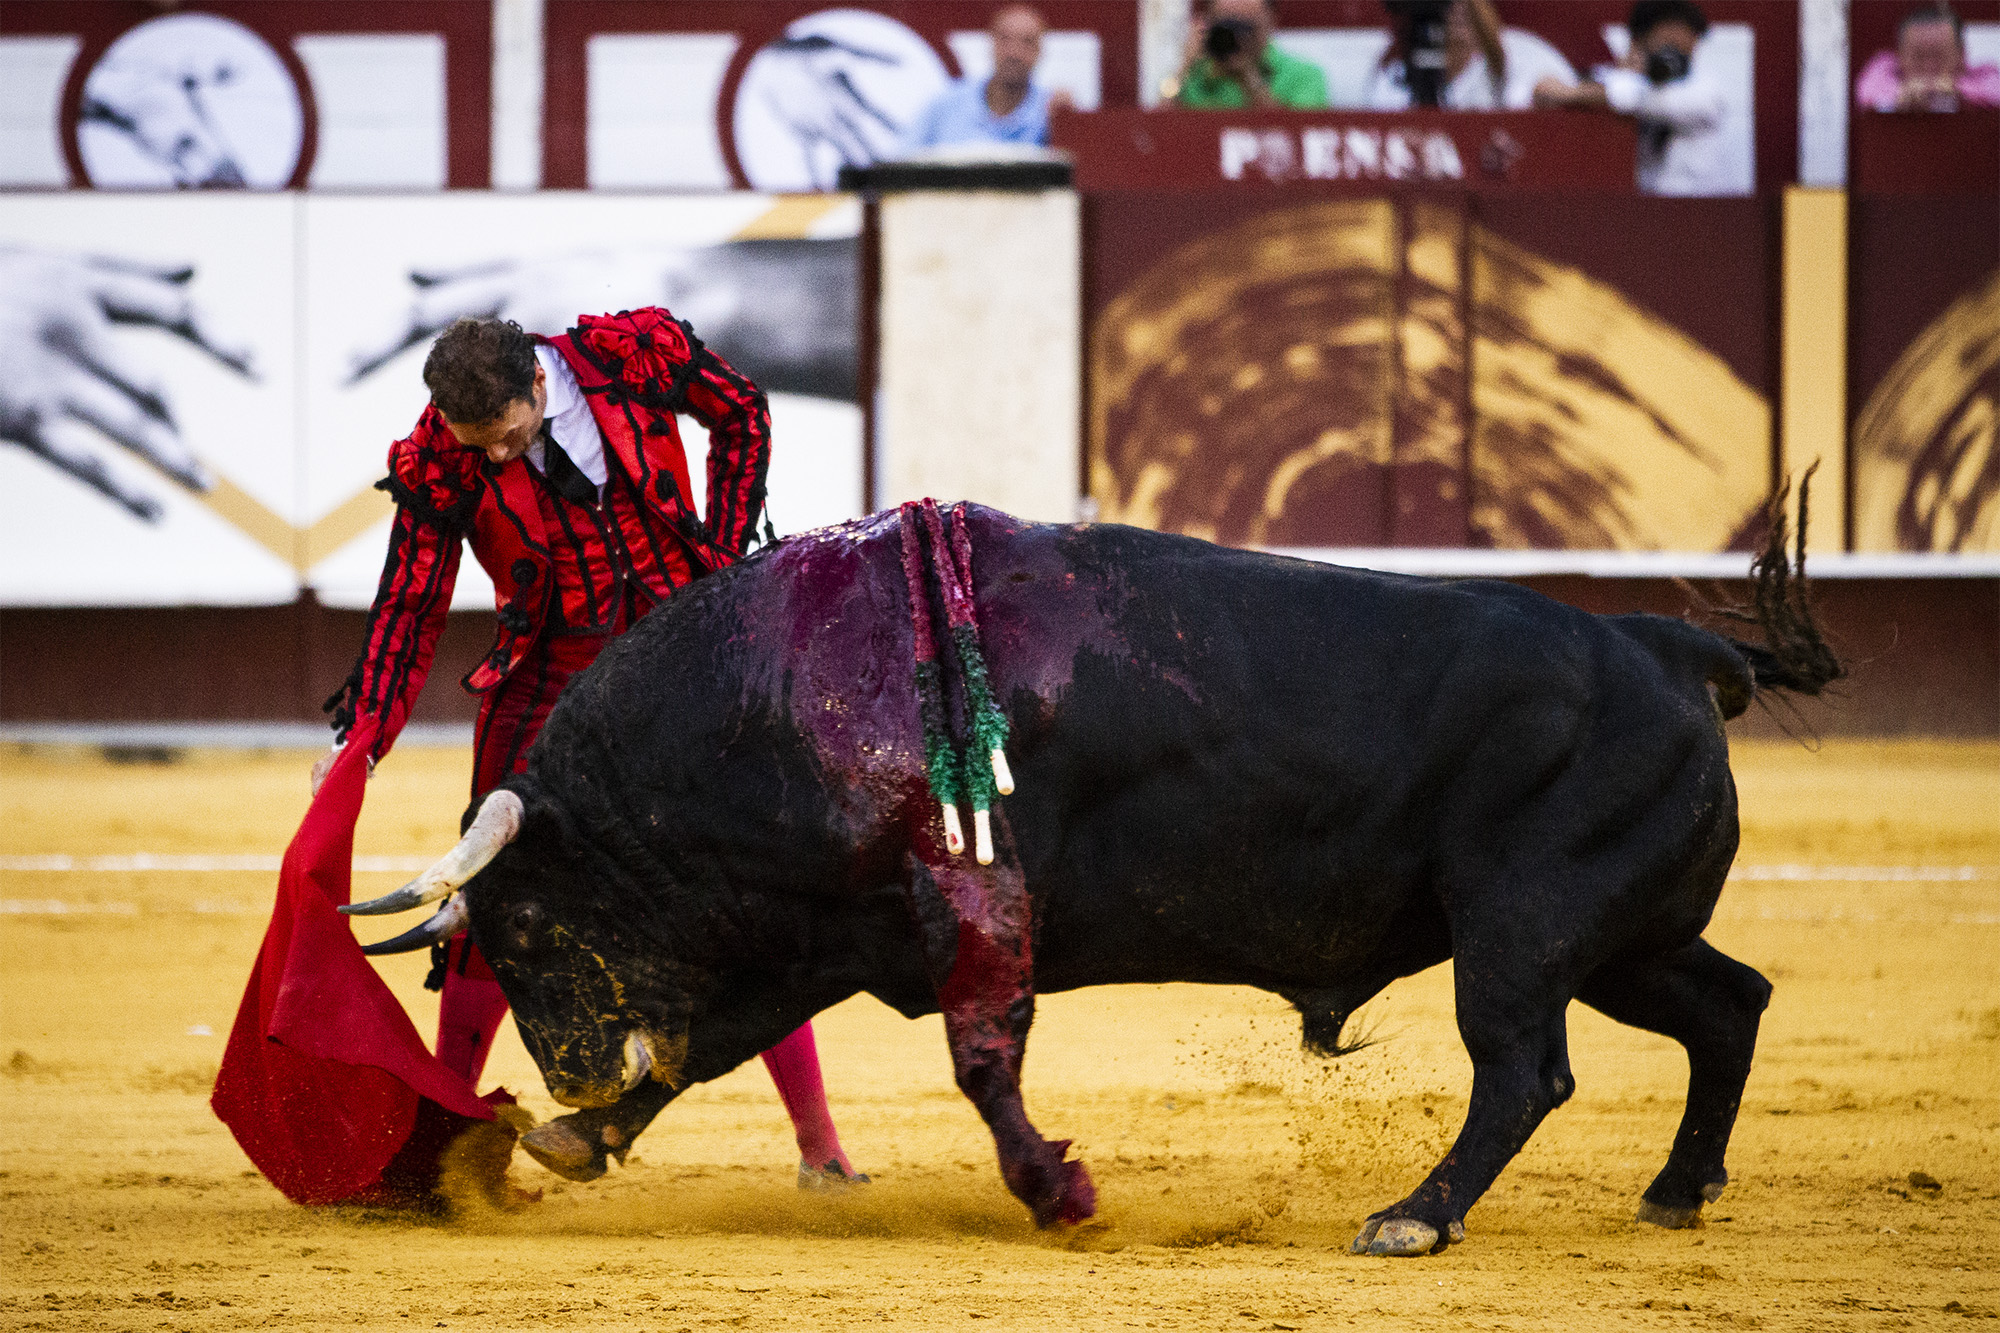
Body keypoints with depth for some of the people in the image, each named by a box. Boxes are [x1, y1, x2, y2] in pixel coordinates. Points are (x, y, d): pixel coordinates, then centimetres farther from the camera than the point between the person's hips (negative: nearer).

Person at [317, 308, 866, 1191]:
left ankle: (818, 1143, 4)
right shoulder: (437, 465, -16)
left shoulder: (637, 353, -17)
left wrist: (722, 559, -1)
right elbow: (411, 608, -6)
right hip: (552, 678, 0)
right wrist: (360, 744, -14)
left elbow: (741, 416, 3)